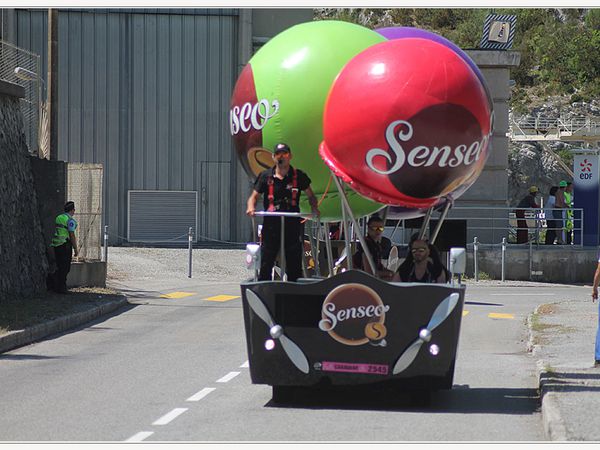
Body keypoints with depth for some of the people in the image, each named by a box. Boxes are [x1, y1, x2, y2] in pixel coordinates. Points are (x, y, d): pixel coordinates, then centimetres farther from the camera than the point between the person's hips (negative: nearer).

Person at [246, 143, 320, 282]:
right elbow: (254, 196, 8)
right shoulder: (266, 176, 5)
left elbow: (311, 196, 14)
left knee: (294, 265, 4)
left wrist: (315, 208, -6)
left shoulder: (298, 176, 4)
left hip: (292, 224, 0)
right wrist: (251, 207, -13)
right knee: (266, 264, 1)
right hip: (271, 224, 0)